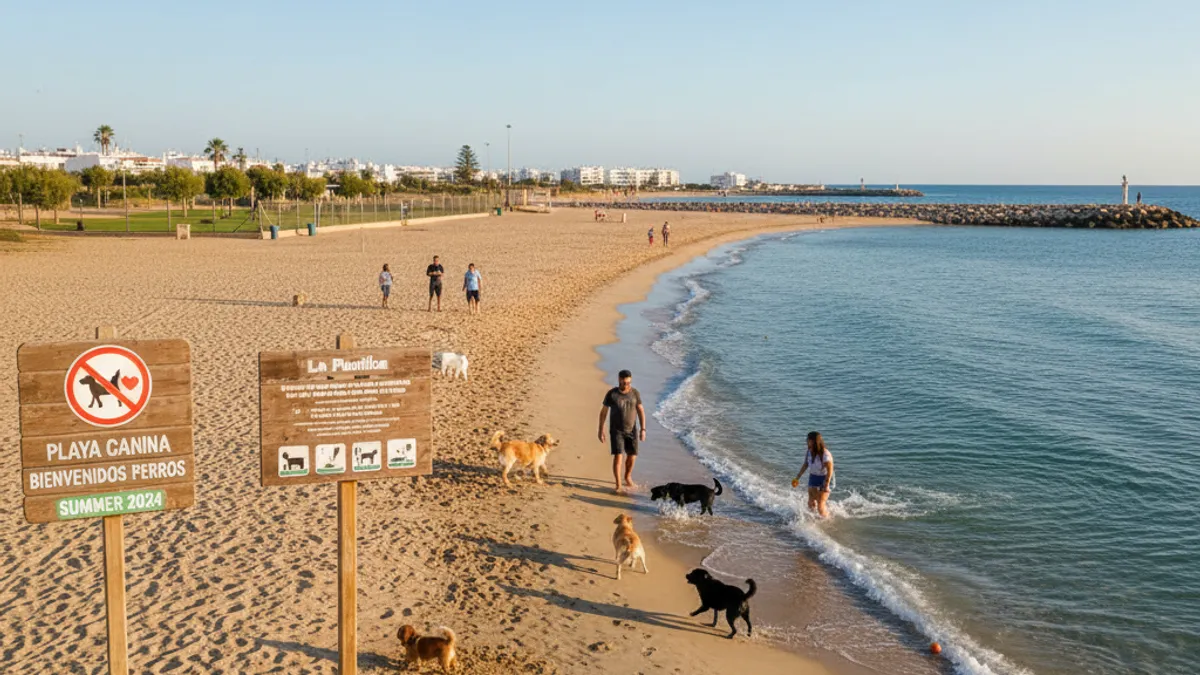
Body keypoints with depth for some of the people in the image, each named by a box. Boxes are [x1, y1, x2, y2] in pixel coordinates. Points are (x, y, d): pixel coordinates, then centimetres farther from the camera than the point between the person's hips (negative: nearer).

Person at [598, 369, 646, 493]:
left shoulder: (635, 393, -3)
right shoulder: (611, 394, -10)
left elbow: (641, 411, 2)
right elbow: (603, 411, -3)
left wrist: (643, 429, -5)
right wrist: (601, 430, -4)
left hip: (631, 430, 3)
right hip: (616, 430, -3)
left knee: (632, 456, 8)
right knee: (618, 456, -11)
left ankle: (628, 477, 35)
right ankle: (618, 485, -7)